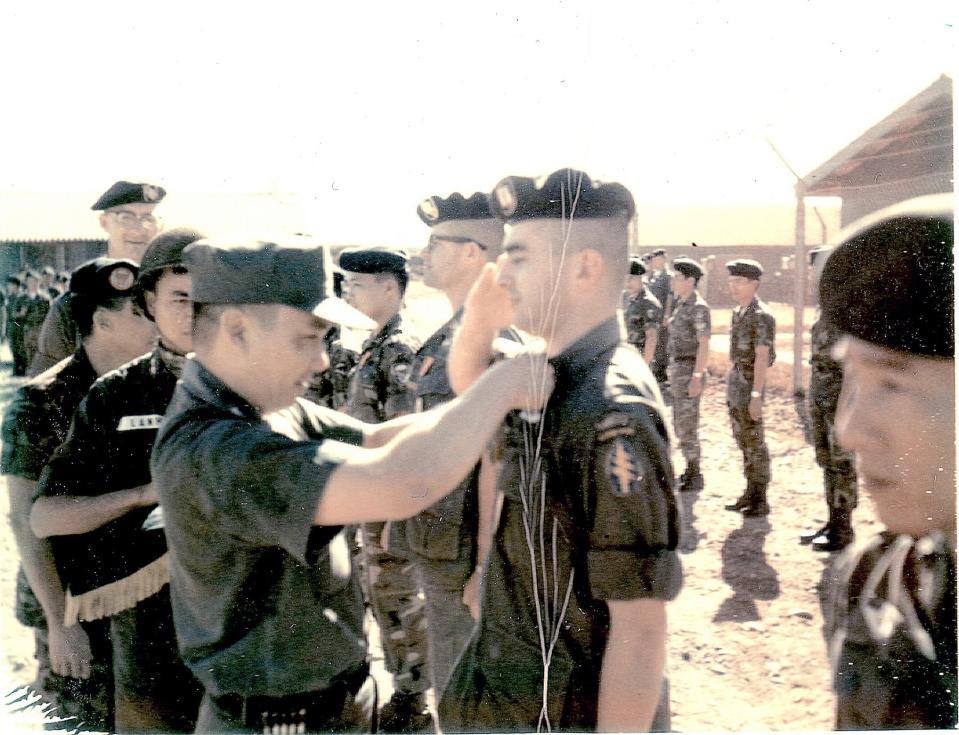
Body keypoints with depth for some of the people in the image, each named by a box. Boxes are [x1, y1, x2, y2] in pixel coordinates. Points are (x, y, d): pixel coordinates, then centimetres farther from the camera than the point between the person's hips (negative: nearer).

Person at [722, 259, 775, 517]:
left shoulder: (761, 316, -16)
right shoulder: (738, 312, 11)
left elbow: (762, 357, -20)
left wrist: (756, 395, -24)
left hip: (750, 382, -9)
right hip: (735, 380, 9)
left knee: (754, 442, -2)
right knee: (743, 441, 14)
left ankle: (761, 500, 7)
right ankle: (751, 493, 24)